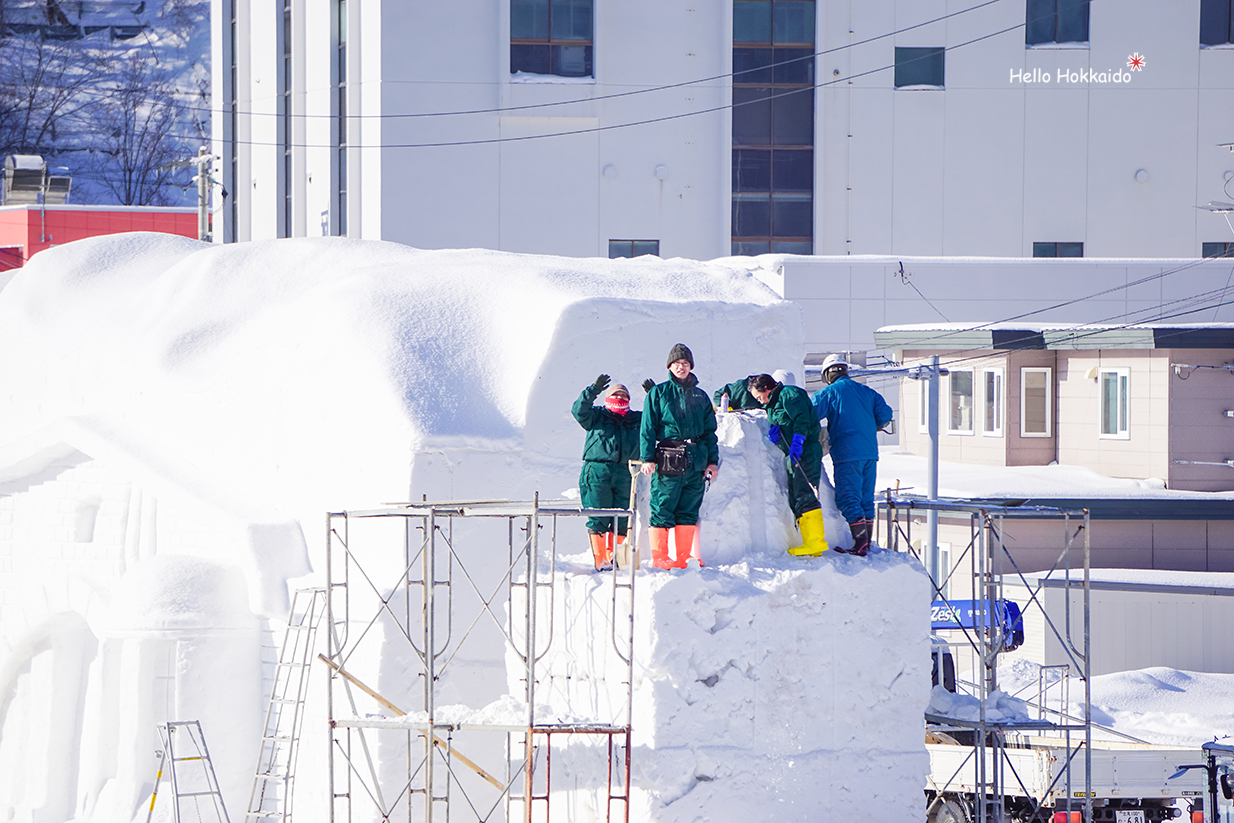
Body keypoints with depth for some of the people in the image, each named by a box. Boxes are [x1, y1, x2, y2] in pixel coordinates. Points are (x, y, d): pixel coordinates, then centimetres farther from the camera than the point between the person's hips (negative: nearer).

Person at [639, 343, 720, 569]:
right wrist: (648, 458, -9)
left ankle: (684, 556, 11)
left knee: (689, 512, 5)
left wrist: (713, 460, 10)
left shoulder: (700, 396, 17)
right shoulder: (658, 393, 6)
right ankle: (659, 557, -5)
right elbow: (648, 428, 1)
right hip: (667, 463, -4)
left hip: (695, 462, 4)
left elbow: (709, 431, 19)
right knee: (662, 510, -8)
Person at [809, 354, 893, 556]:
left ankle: (860, 545, -14)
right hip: (870, 452, 6)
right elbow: (885, 413, 10)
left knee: (848, 498, -6)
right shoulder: (866, 391, 14)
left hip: (847, 454, -6)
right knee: (866, 497, 14)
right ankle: (866, 542, 18)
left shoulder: (829, 392, -2)